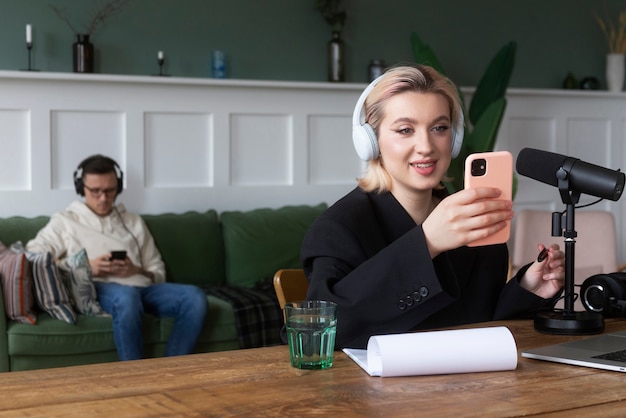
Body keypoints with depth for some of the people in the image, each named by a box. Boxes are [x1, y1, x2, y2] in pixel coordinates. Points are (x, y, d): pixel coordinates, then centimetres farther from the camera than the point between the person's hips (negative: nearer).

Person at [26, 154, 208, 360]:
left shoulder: (134, 222, 26)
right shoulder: (65, 221, 16)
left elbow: (158, 272, 21)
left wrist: (136, 271, -3)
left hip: (141, 288, 4)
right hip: (97, 289, -4)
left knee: (194, 297, -25)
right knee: (127, 296, -41)